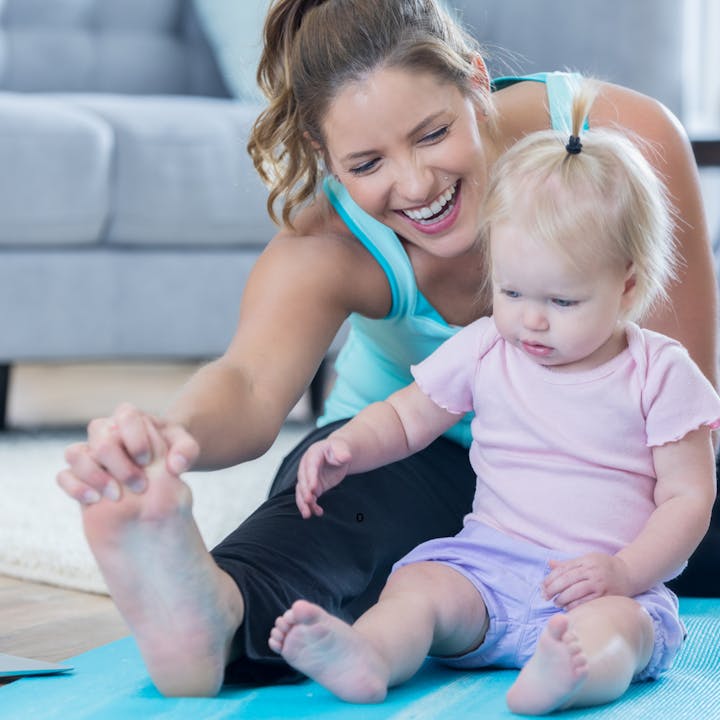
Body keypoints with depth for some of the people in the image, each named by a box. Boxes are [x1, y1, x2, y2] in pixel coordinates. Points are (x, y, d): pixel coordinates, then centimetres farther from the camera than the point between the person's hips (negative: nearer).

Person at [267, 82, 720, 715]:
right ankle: (365, 658, -55)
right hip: (487, 563, 3)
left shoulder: (659, 374, -1)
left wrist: (625, 572, -18)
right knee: (416, 587, -27)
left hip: (609, 582, -3)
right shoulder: (485, 350, 8)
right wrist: (346, 448, -4)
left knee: (617, 628, -36)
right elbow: (405, 419, 18)